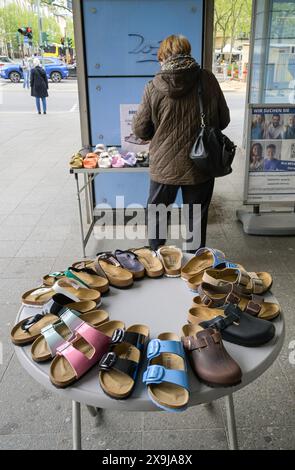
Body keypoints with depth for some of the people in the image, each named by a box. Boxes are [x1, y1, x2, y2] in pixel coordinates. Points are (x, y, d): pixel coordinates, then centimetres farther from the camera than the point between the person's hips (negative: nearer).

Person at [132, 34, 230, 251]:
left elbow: (140, 130, -4)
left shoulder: (154, 87, -9)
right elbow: (223, 120, 3)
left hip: (164, 166, -1)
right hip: (200, 165, 1)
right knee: (196, 217, 17)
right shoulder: (208, 80, -6)